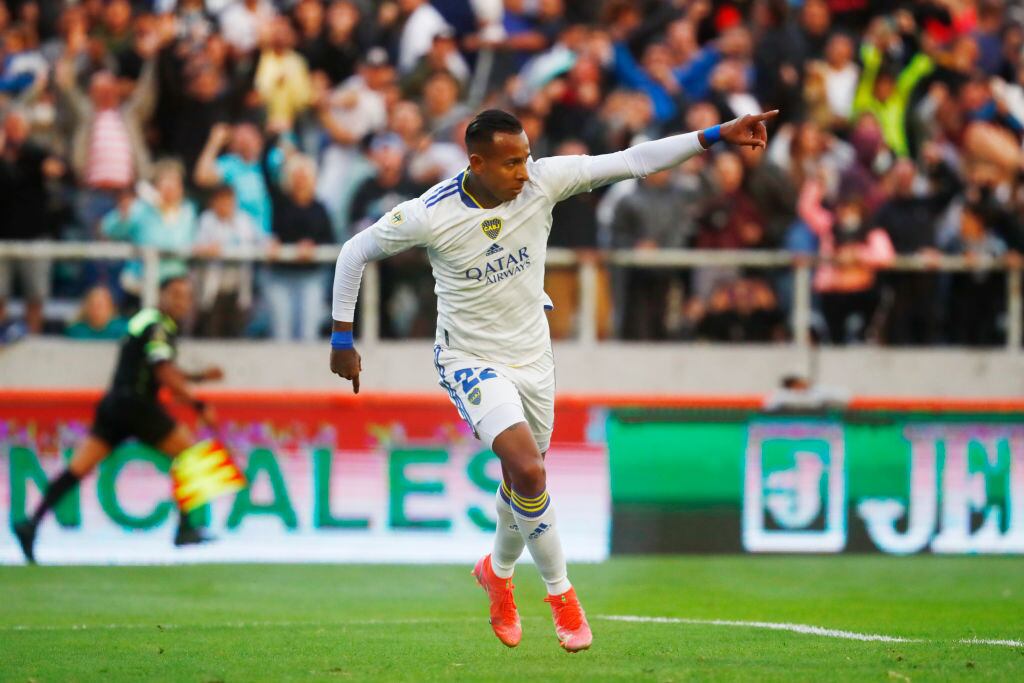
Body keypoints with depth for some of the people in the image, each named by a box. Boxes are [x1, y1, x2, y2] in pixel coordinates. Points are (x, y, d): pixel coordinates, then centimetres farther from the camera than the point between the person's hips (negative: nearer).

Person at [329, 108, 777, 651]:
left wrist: (717, 136, -22)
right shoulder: (429, 215, -22)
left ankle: (498, 571, 48)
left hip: (532, 357, 5)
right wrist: (342, 339, -5)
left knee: (522, 480, 17)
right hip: (470, 359, -4)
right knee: (530, 470, -23)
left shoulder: (542, 182, -15)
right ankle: (561, 594, -6)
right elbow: (355, 252, -8)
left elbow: (632, 161, -15)